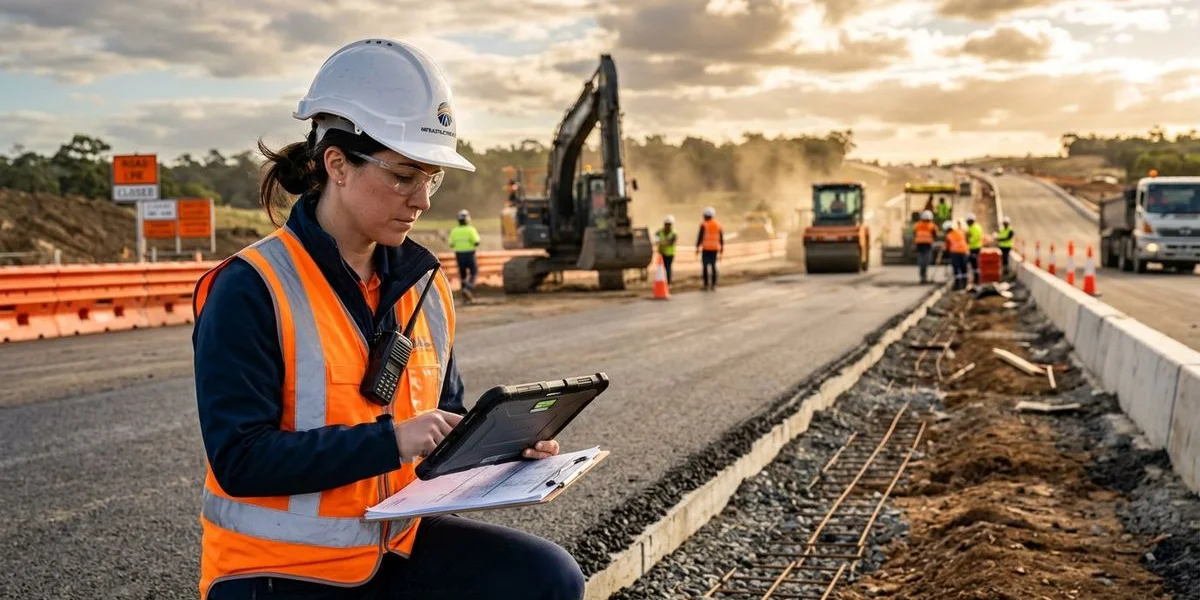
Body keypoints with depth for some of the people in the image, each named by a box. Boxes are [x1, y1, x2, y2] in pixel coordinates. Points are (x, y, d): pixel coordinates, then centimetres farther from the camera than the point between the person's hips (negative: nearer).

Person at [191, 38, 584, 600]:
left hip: (394, 546, 7)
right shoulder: (251, 290, -17)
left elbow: (444, 417, 14)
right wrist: (391, 441, -28)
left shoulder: (423, 285, 3)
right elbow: (241, 459, -22)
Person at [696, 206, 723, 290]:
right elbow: (721, 237, 7)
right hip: (715, 249, 5)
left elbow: (700, 237, -13)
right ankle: (713, 285, 10)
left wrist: (697, 247, -7)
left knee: (705, 266, 0)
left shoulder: (704, 225, -10)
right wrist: (722, 247, 16)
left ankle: (706, 285, -3)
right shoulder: (718, 225, 5)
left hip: (706, 249, -5)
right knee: (713, 266, 11)